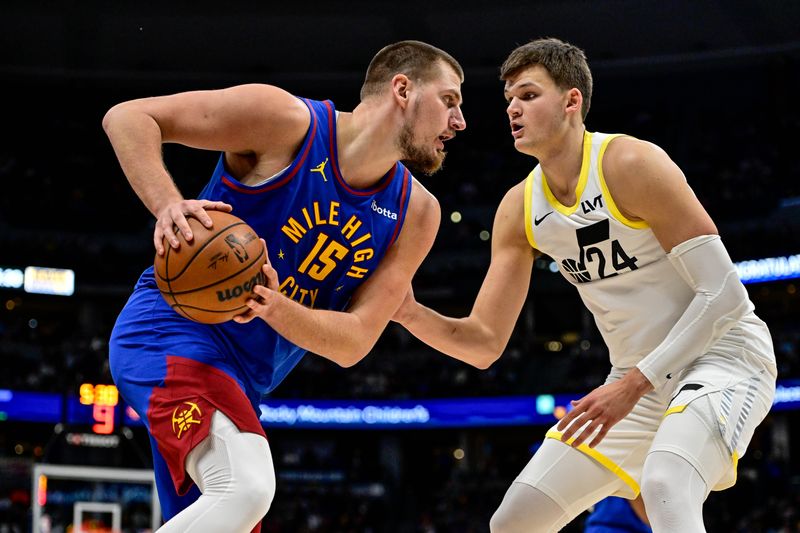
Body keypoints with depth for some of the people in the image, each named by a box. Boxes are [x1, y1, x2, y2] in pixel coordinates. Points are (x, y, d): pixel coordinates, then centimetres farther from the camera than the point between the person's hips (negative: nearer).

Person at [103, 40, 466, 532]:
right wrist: (168, 205, -26)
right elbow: (128, 117, -8)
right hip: (172, 329, -8)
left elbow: (351, 344, -1)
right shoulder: (288, 122, -10)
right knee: (248, 488, -31)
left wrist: (277, 309, -21)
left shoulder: (416, 214, 5)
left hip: (241, 385, 8)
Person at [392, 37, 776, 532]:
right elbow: (485, 344, 1)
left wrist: (635, 384, -24)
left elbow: (724, 293, -22)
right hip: (637, 377, 7)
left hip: (721, 355, -7)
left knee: (665, 486, -37)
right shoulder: (518, 209, 0)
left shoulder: (632, 164, -20)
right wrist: (411, 313, -17)